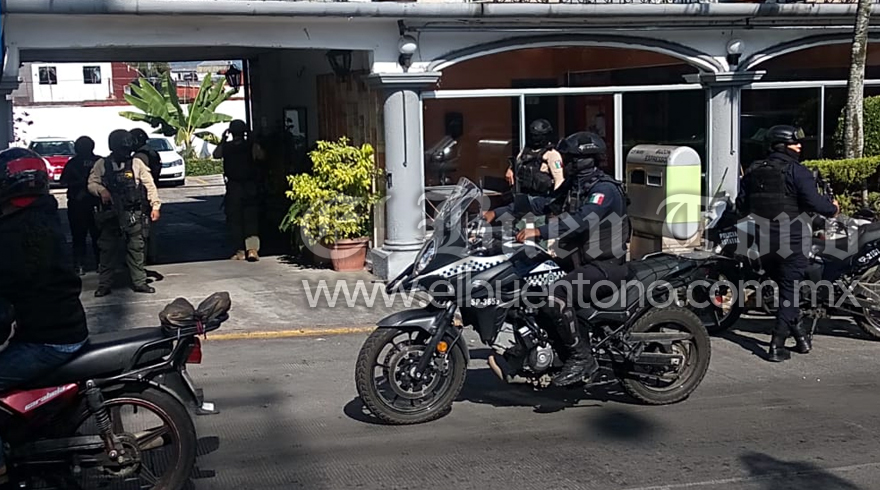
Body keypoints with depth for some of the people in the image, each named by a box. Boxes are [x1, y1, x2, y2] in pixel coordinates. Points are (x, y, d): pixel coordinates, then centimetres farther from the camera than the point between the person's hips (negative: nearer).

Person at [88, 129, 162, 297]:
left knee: (136, 248, 4)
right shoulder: (102, 165, 2)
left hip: (133, 214, 0)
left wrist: (155, 205, -3)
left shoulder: (136, 163, 1)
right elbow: (91, 183, 4)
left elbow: (149, 185, 2)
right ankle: (104, 284, 13)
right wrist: (101, 190, -17)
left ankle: (139, 282, 14)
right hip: (110, 214, 0)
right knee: (107, 249, 5)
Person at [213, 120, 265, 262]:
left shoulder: (225, 147, -6)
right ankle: (252, 248, -14)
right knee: (251, 218, 3)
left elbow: (216, 154, 13)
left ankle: (240, 251, 10)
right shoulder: (252, 146, -8)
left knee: (234, 219, 9)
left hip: (233, 187, 0)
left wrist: (223, 140, 20)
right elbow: (261, 156, 9)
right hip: (251, 186, 0)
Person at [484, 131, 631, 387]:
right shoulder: (573, 186, 13)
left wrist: (539, 231, -41)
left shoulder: (604, 189, -17)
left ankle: (582, 358, -19)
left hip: (606, 265, -10)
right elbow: (541, 203, 17)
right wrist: (498, 213, 11)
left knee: (556, 295, -29)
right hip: (581, 261, 10)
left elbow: (582, 219, -33)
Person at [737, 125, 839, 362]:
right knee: (790, 291, 1)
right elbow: (814, 202, -17)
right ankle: (777, 345, -3)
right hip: (791, 242, -6)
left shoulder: (753, 170, 8)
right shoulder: (797, 171, -11)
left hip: (762, 242, 6)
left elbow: (741, 203, 10)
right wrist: (833, 208, 3)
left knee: (785, 286, 20)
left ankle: (800, 336, 25)